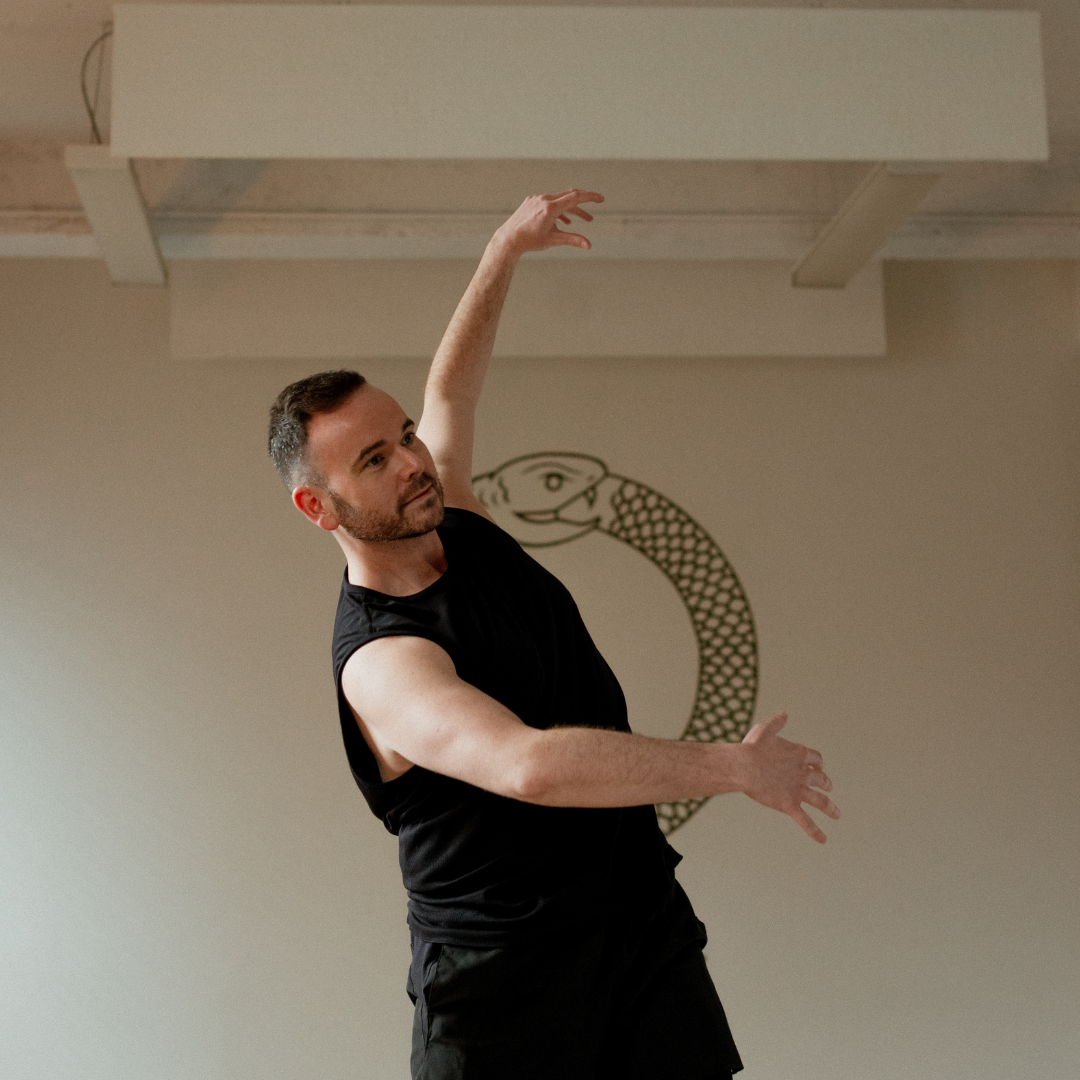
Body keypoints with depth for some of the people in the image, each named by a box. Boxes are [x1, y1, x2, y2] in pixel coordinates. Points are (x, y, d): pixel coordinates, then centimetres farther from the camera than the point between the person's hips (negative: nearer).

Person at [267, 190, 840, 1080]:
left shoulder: (452, 521, 5)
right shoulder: (380, 662, -20)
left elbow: (450, 389, 24)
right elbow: (532, 765, -36)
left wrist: (507, 249, 19)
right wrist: (737, 765, -30)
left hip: (643, 911, 7)